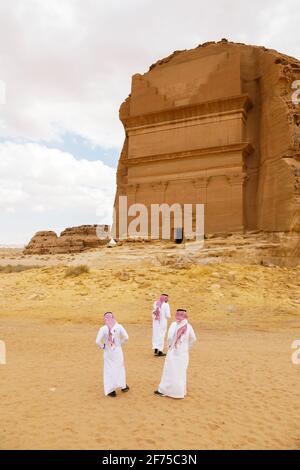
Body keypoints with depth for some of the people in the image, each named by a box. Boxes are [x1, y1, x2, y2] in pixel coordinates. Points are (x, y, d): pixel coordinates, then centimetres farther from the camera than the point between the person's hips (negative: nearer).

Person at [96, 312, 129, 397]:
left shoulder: (103, 329, -18)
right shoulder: (119, 327, -13)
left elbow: (97, 341, -19)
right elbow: (126, 337, -8)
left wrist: (102, 346, 0)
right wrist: (120, 343, 7)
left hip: (108, 352, -2)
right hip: (118, 351, 2)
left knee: (109, 370, 13)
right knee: (120, 367, 21)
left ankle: (111, 390, 18)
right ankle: (123, 386, 35)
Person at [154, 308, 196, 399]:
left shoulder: (174, 324, -17)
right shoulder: (189, 326, -3)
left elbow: (169, 338, -17)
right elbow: (193, 339, 8)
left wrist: (170, 345, 2)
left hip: (173, 352, -4)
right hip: (184, 353, 5)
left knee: (170, 372, 5)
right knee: (181, 372, 16)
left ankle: (164, 390, 14)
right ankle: (181, 391, 25)